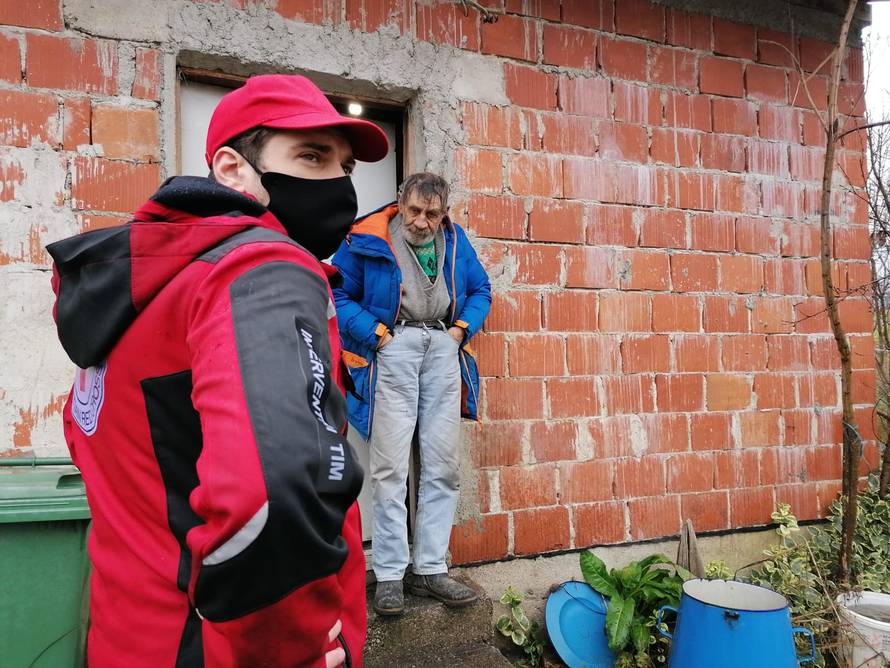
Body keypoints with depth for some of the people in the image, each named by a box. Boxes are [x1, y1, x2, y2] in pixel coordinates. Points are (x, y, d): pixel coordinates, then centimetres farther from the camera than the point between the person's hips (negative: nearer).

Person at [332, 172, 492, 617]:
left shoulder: (454, 241, 14)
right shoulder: (367, 240, 1)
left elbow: (480, 289, 22)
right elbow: (338, 293, 1)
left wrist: (463, 328, 5)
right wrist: (375, 332, -9)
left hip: (443, 347, 4)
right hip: (393, 347, -4)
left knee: (442, 466, 3)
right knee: (390, 467, -6)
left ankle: (431, 570, 13)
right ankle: (389, 575, 4)